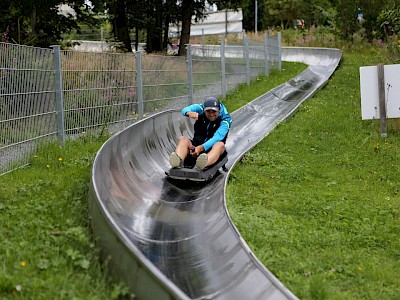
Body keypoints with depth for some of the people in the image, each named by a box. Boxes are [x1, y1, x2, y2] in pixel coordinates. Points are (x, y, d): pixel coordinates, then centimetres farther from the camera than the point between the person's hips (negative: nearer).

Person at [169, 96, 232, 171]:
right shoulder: (201, 109, -1)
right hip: (196, 146, 3)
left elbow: (217, 138, -25)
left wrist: (201, 148, -41)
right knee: (182, 139, -21)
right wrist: (189, 113, -45)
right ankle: (178, 161, -55)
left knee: (220, 145, -34)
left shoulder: (225, 119, -10)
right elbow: (185, 110, -19)